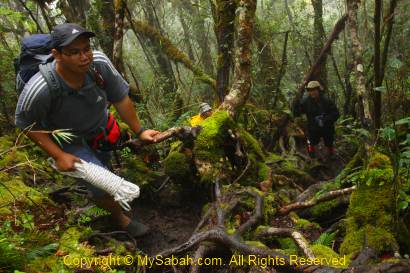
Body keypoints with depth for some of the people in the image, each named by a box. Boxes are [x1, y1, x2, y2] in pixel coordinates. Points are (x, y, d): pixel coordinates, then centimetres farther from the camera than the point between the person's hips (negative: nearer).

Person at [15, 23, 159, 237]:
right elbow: (27, 124, -19)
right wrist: (58, 156, -21)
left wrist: (139, 131, -11)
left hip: (100, 126, 4)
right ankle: (120, 218, 25)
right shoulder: (39, 90, -39)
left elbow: (121, 99, -17)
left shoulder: (99, 62, -32)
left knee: (104, 159, 26)